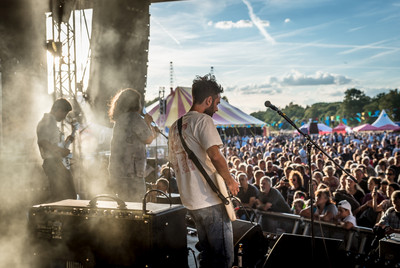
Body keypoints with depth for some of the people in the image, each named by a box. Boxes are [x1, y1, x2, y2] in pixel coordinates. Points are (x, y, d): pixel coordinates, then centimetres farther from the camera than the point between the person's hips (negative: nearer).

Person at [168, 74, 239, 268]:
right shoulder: (203, 120, -11)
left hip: (190, 201, 9)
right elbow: (215, 156, -24)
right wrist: (230, 181, -10)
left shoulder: (175, 126, 15)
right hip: (211, 201, -9)